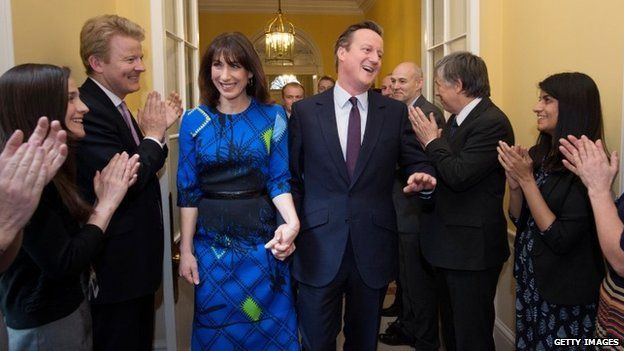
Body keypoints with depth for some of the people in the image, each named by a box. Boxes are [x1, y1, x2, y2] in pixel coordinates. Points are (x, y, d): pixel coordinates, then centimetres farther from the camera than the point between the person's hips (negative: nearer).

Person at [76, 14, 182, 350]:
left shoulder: (114, 106, 11)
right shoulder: (87, 110, -22)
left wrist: (157, 130, 0)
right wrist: (153, 135, -13)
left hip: (136, 258, 10)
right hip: (115, 264, -10)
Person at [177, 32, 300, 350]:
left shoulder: (273, 117, -3)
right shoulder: (194, 120, -1)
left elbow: (279, 179, -5)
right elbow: (188, 190, 0)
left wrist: (292, 221, -24)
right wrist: (186, 248, -2)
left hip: (261, 237, -1)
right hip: (211, 241, 1)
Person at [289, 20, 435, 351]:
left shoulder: (395, 111, 3)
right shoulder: (305, 110, 1)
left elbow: (417, 161, 6)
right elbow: (292, 176, 4)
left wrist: (423, 177, -17)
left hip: (373, 246, 2)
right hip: (319, 247, -1)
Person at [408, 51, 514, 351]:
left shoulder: (492, 122, -19)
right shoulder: (457, 119, 9)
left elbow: (459, 175, -27)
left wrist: (432, 141, -13)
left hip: (471, 246, -9)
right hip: (448, 243, 9)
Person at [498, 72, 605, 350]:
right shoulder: (538, 154, 1)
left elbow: (561, 239, -23)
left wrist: (526, 179, -22)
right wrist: (514, 183, -11)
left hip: (566, 294, -6)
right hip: (530, 279, 7)